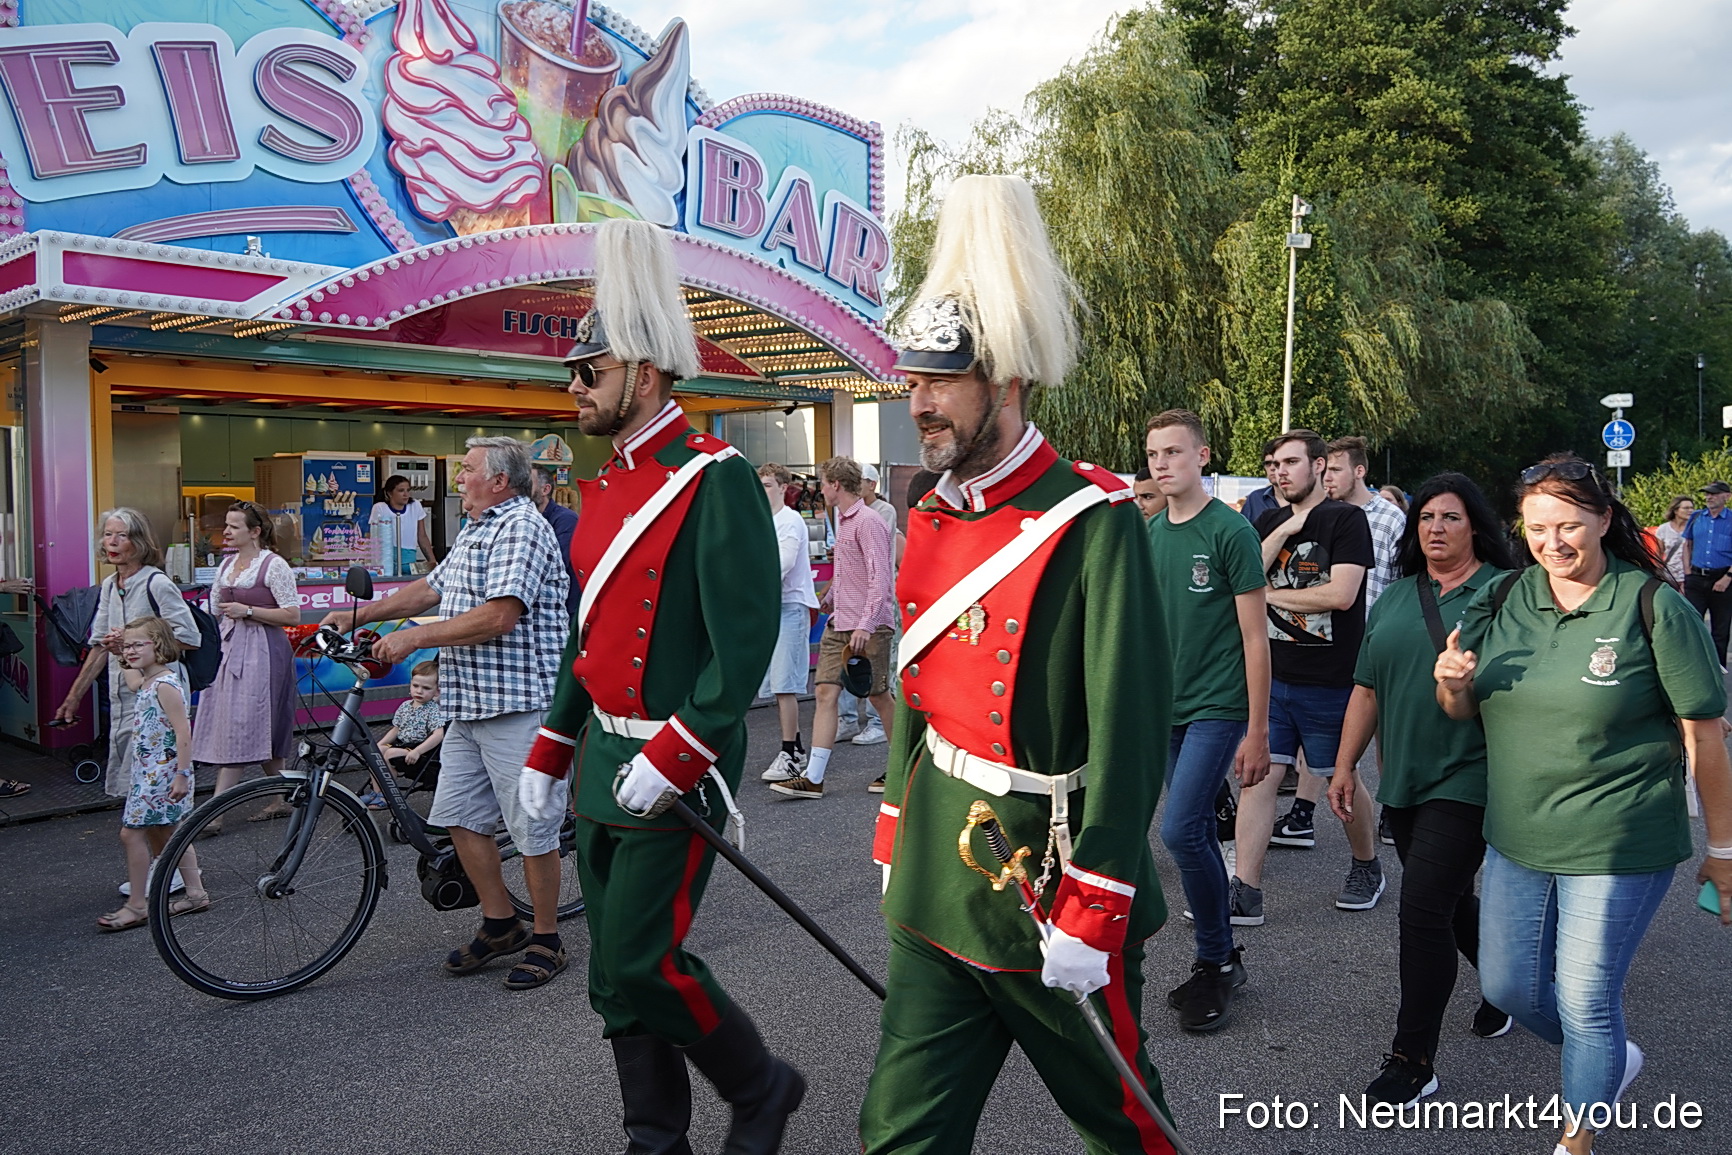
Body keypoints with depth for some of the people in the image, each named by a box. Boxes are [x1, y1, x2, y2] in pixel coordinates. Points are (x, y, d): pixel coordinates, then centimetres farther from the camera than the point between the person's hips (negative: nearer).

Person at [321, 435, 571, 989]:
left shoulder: (521, 528, -14)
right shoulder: (473, 532, 20)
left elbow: (498, 616, -23)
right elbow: (431, 589, 29)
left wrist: (413, 638, -16)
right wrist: (357, 615, 23)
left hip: (516, 701, -10)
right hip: (468, 705, 10)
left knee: (532, 827, -1)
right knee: (459, 817, 11)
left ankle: (547, 940, 13)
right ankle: (500, 924, 25)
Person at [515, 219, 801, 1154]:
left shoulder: (715, 479, -14)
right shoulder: (608, 485, 13)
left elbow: (747, 637, -21)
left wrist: (672, 759, -24)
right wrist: (550, 752, 18)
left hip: (676, 767, -9)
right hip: (604, 760, 9)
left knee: (641, 964, -4)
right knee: (616, 973, 13)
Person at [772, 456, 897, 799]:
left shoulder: (868, 523, -13)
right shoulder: (843, 520, 15)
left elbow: (880, 578, -20)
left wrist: (865, 625, -27)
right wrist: (831, 596, 42)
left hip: (868, 628, -9)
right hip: (838, 625, 9)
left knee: (878, 697, 2)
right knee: (826, 693, 1)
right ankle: (813, 778, -1)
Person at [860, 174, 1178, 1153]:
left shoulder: (1093, 521, -17)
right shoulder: (934, 517, 6)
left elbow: (1133, 732, -19)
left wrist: (1089, 913, -18)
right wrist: (896, 840, 16)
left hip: (1046, 895, -6)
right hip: (937, 892, 6)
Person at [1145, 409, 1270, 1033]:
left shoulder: (1231, 531, -10)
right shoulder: (1149, 533, 8)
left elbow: (1255, 637, -10)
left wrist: (1257, 732, -12)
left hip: (1218, 708, -6)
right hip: (1168, 708, 6)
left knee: (1180, 831, -14)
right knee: (1198, 834, 12)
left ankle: (1215, 962, 5)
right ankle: (1221, 961, 24)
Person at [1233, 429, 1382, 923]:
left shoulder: (1346, 519, -5)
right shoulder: (1269, 522, 12)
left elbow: (1341, 594, -17)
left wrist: (1269, 595, -7)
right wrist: (1284, 531, -8)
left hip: (1329, 679, -5)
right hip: (1272, 675, 5)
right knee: (1257, 775, -2)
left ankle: (1368, 868, 33)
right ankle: (1245, 892, 1)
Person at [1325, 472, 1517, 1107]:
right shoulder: (1395, 597, 12)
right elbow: (1367, 689, 13)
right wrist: (1345, 765, 11)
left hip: (1469, 777, -6)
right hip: (1404, 780, 6)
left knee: (1424, 905, -10)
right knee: (1449, 900, 18)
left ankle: (1412, 1061, 1)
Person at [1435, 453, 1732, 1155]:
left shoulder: (1654, 609, -13)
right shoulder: (1503, 602, 1)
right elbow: (1466, 711, 11)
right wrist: (1451, 684, -14)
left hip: (1616, 849, -5)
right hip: (1516, 841, 5)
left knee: (1584, 1004, 6)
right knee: (1506, 986, 15)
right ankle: (1609, 1063, 45)